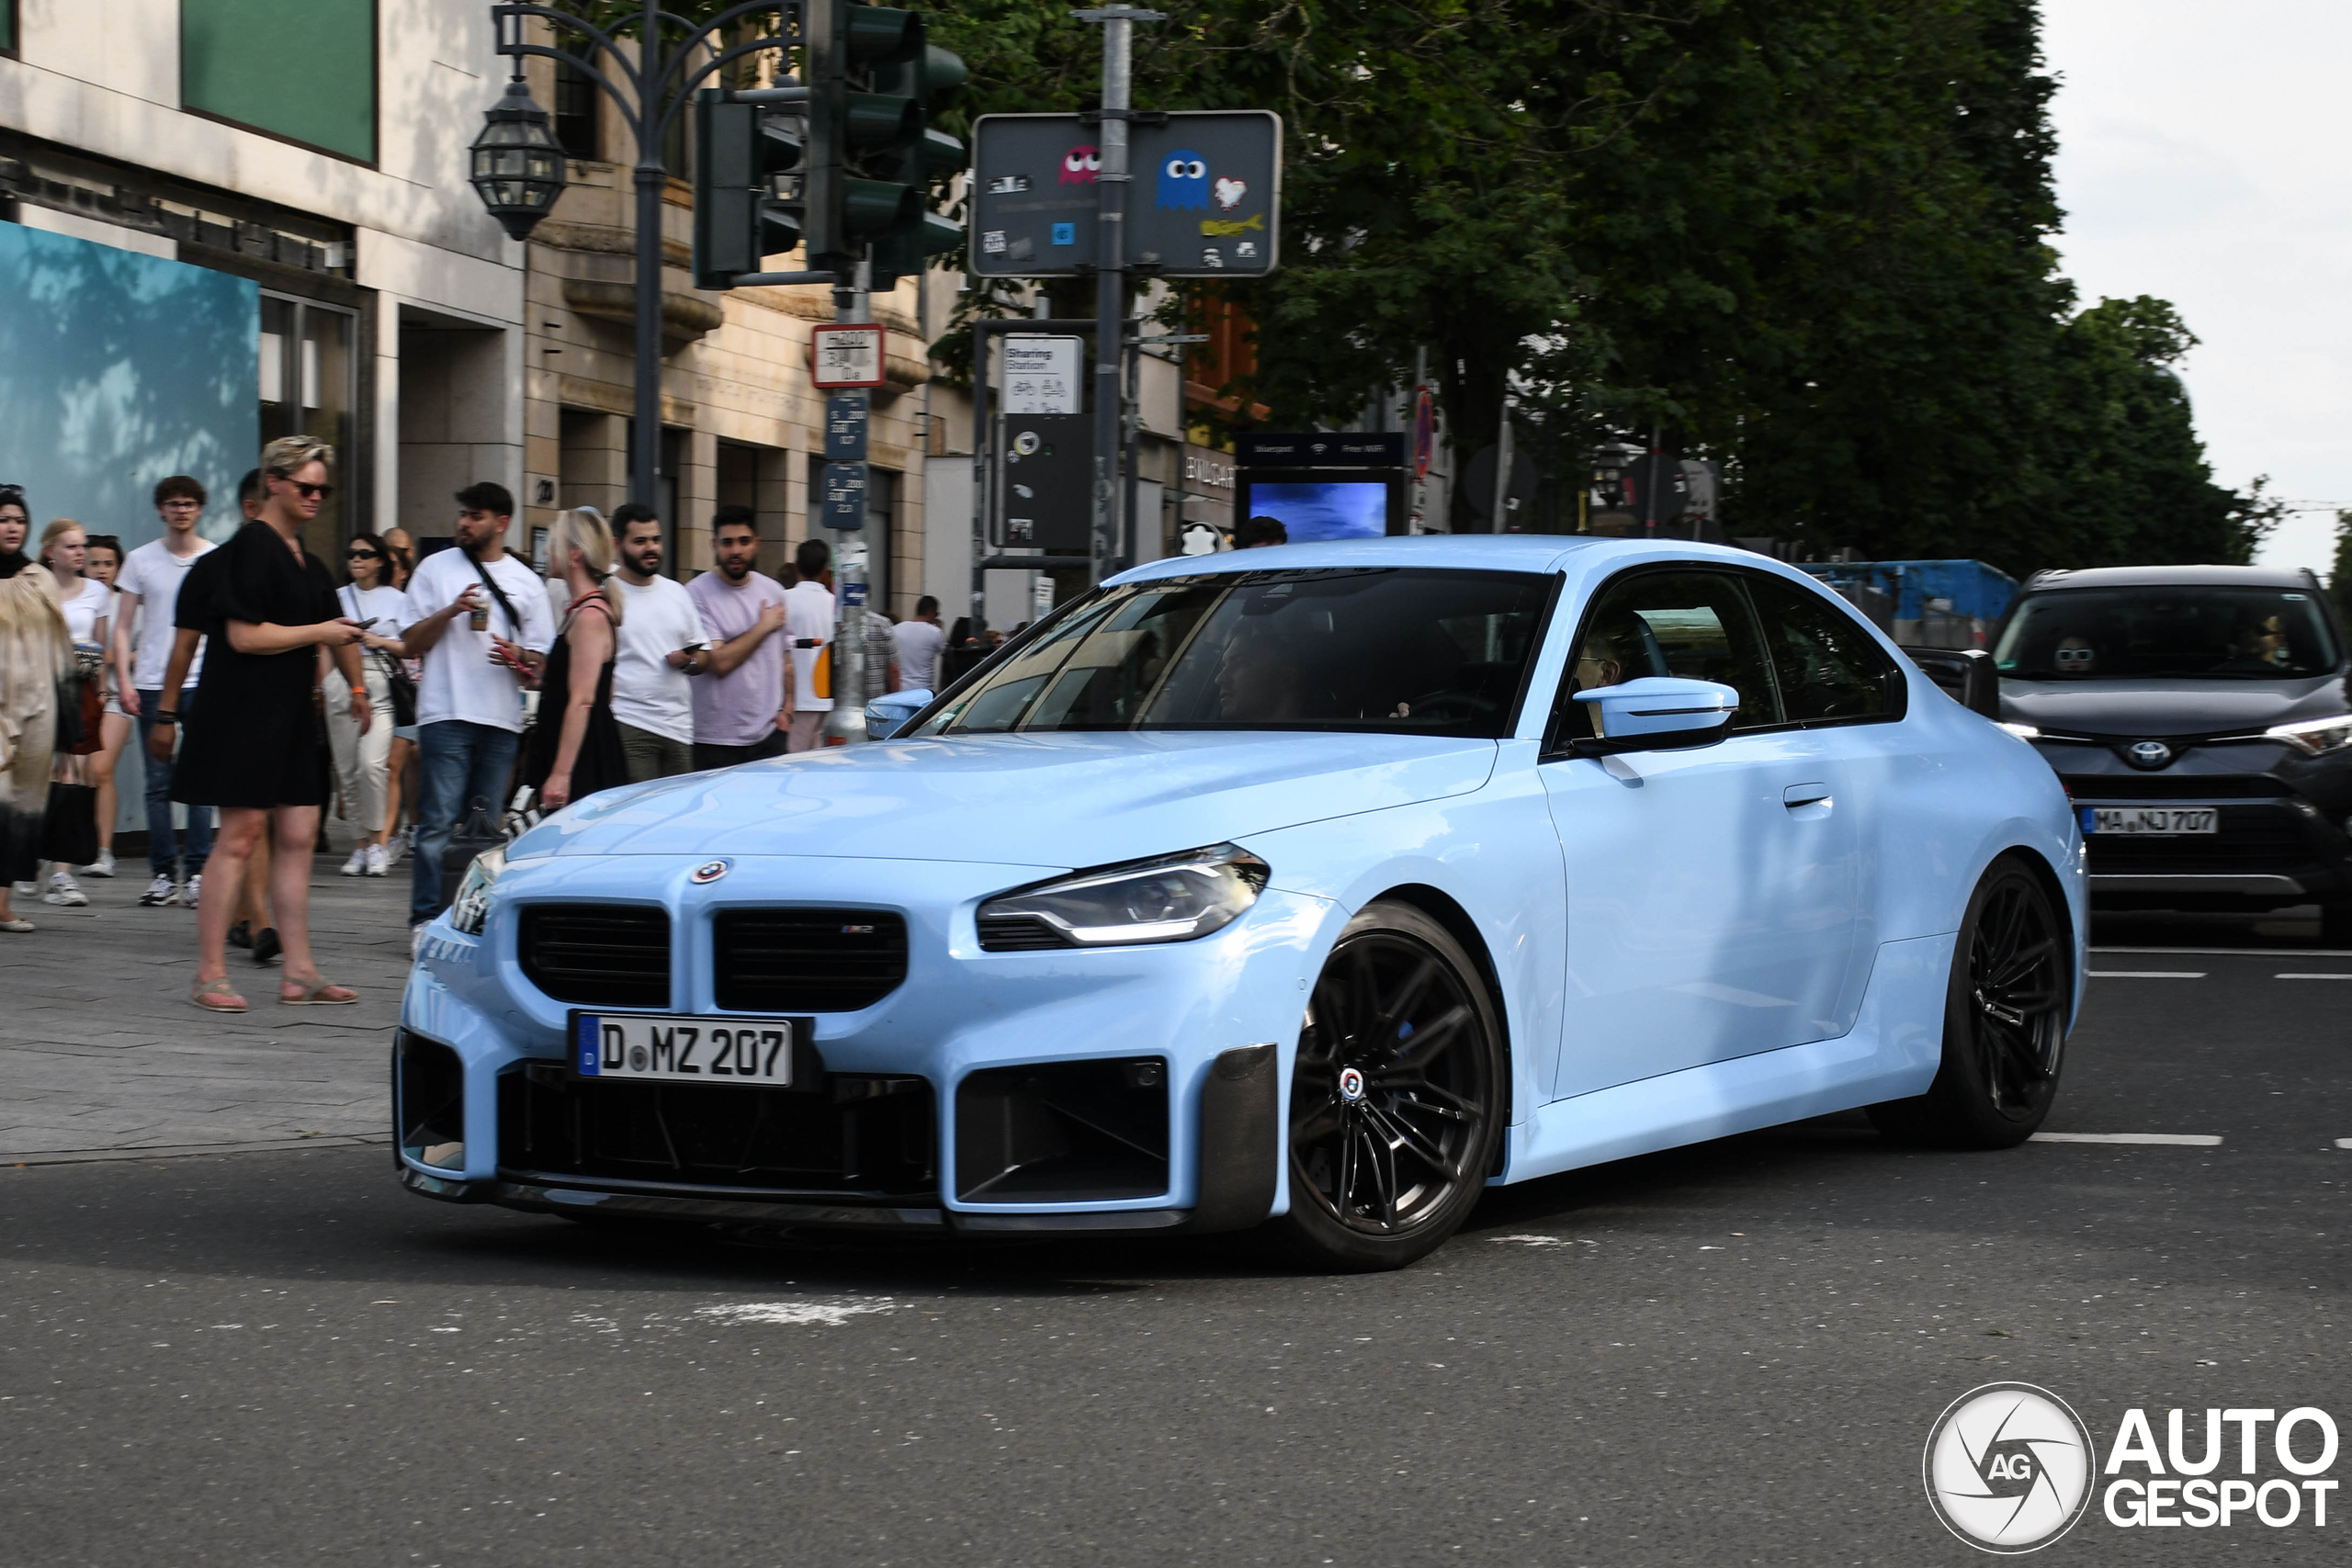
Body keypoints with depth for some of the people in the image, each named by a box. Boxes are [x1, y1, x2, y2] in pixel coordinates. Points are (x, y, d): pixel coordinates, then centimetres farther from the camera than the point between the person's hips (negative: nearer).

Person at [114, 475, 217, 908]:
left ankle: (197, 873, 0)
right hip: (152, 684, 1)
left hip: (203, 682, -1)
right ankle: (163, 874, 7)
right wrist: (124, 678, -1)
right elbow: (123, 627, 10)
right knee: (158, 783, 2)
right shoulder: (140, 560, 9)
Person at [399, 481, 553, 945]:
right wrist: (451, 611, -10)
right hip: (447, 714, -2)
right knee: (439, 822, -9)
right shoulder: (436, 568, 9)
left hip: (502, 719, 2)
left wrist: (518, 657, -9)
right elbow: (411, 644, 5)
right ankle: (426, 920, -8)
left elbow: (540, 658, 14)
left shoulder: (524, 581, 13)